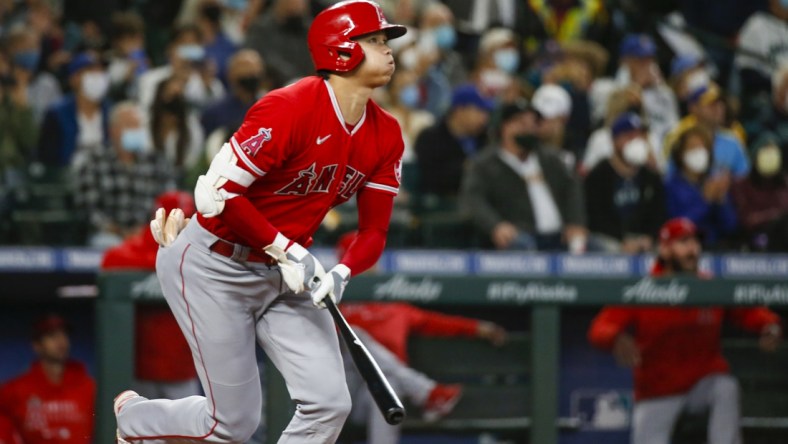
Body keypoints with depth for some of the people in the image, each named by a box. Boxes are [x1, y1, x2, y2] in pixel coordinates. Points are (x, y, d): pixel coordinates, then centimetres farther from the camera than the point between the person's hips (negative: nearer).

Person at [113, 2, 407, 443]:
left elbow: (374, 231, 2)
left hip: (283, 274, 7)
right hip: (214, 266, -7)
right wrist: (287, 250, -23)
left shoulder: (386, 135, -2)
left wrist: (341, 274, -18)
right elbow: (220, 193, -24)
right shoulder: (290, 109, -24)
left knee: (329, 406, -9)